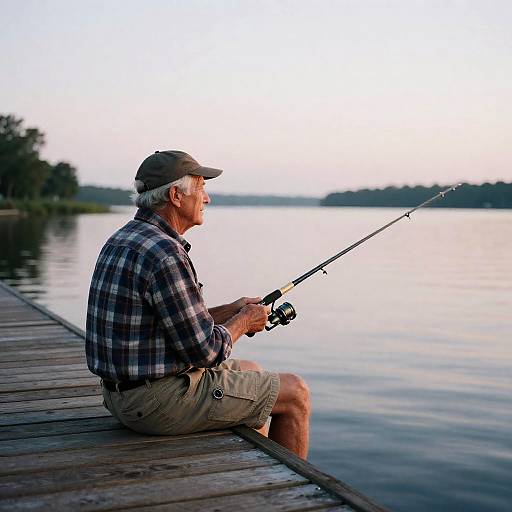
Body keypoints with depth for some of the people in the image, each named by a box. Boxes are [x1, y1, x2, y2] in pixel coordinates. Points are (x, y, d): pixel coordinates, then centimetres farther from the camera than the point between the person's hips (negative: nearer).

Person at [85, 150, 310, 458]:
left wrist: (230, 310, 9)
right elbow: (204, 350, -20)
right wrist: (243, 322, -2)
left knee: (252, 372, 28)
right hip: (161, 402, -10)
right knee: (295, 393, 3)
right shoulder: (165, 255, -23)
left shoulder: (123, 240, 9)